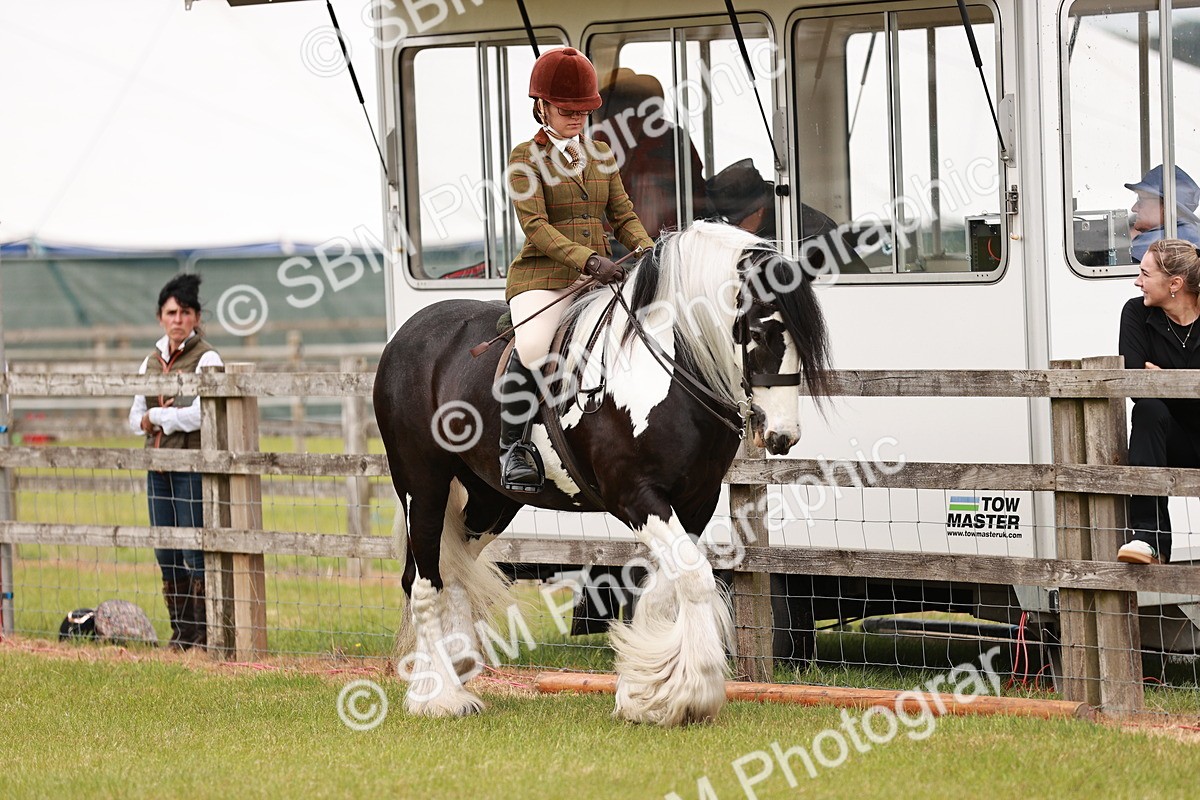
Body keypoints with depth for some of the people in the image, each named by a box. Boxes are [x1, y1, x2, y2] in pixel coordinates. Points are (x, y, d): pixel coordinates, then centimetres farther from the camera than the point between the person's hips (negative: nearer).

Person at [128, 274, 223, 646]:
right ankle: (180, 633, 18)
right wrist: (148, 420, -6)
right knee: (166, 556, 10)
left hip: (194, 465, -7)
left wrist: (155, 416, -6)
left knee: (197, 555, -7)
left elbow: (199, 414, -17)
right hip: (158, 465, 7)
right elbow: (135, 417, 16)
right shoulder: (153, 361, 15)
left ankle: (205, 635, -2)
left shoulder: (206, 358, -6)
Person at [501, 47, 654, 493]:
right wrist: (587, 259, -26)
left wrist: (647, 251, -7)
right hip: (543, 276, -6)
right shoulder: (526, 158, 0)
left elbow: (623, 217, 15)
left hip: (601, 272, 6)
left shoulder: (600, 155, 17)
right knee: (532, 348, -33)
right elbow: (535, 226, -12)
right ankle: (514, 448, -16)